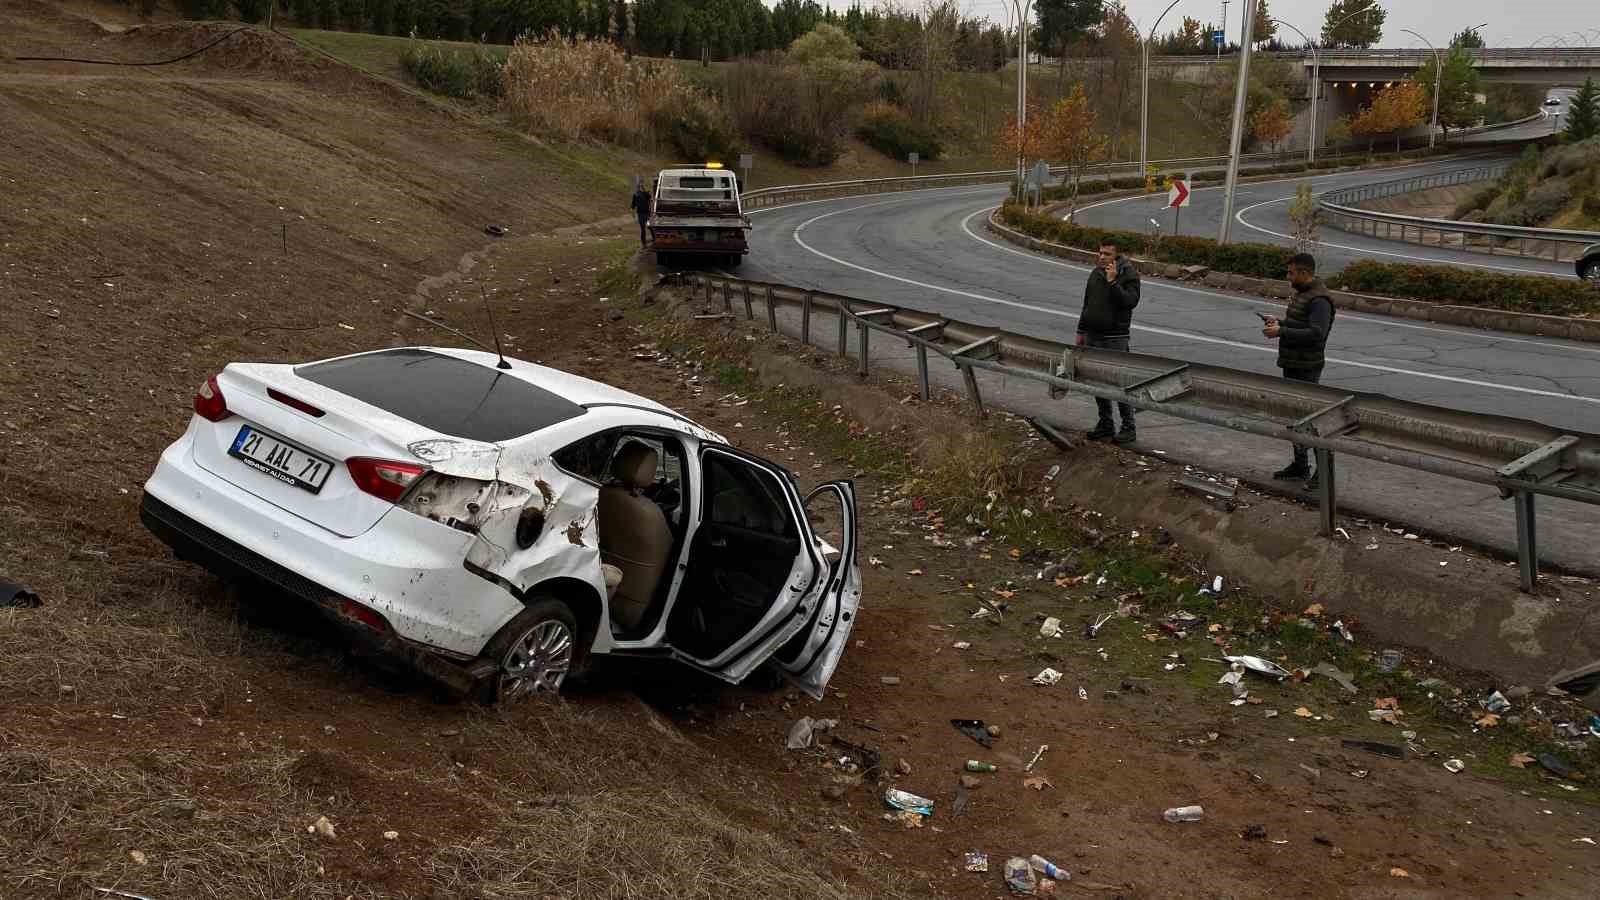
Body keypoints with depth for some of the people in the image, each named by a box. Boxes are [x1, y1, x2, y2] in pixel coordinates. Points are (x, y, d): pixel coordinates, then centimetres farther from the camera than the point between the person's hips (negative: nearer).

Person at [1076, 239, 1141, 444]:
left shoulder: (1129, 275, -9)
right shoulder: (1096, 273, 11)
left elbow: (1130, 301, -23)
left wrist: (1113, 282, -28)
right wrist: (1081, 331, 19)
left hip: (1115, 338, -7)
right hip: (1092, 336, 7)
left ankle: (1128, 428, 0)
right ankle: (1105, 424, 20)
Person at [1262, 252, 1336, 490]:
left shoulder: (1319, 299, -19)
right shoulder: (1301, 293, 13)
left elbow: (1316, 333, -29)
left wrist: (1281, 332, -27)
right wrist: (1280, 321, 9)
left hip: (1306, 370, -10)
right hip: (1291, 365, 10)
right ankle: (1299, 465, 27)